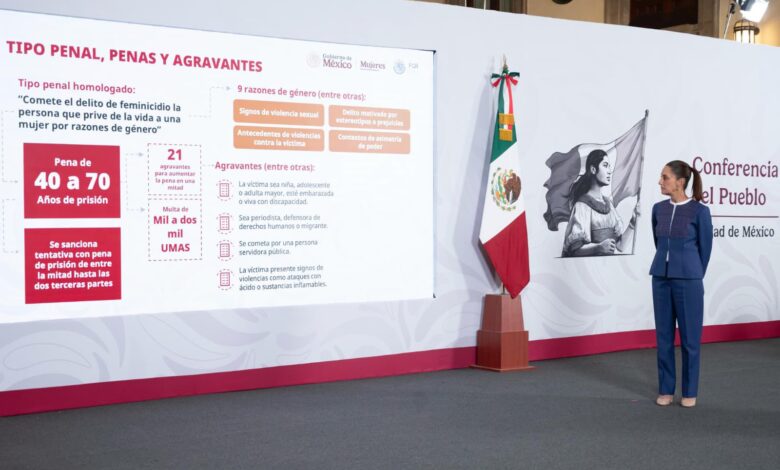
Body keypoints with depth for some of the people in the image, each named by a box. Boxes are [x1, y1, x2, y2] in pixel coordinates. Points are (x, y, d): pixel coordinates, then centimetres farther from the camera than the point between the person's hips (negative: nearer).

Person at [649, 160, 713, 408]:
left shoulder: (699, 211, -10)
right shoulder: (658, 209, 5)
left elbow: (705, 248, -1)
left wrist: (693, 275, 9)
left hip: (688, 280, -5)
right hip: (661, 278, 5)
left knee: (689, 337, 5)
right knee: (663, 336, 9)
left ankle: (689, 392, 17)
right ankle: (665, 390, 20)